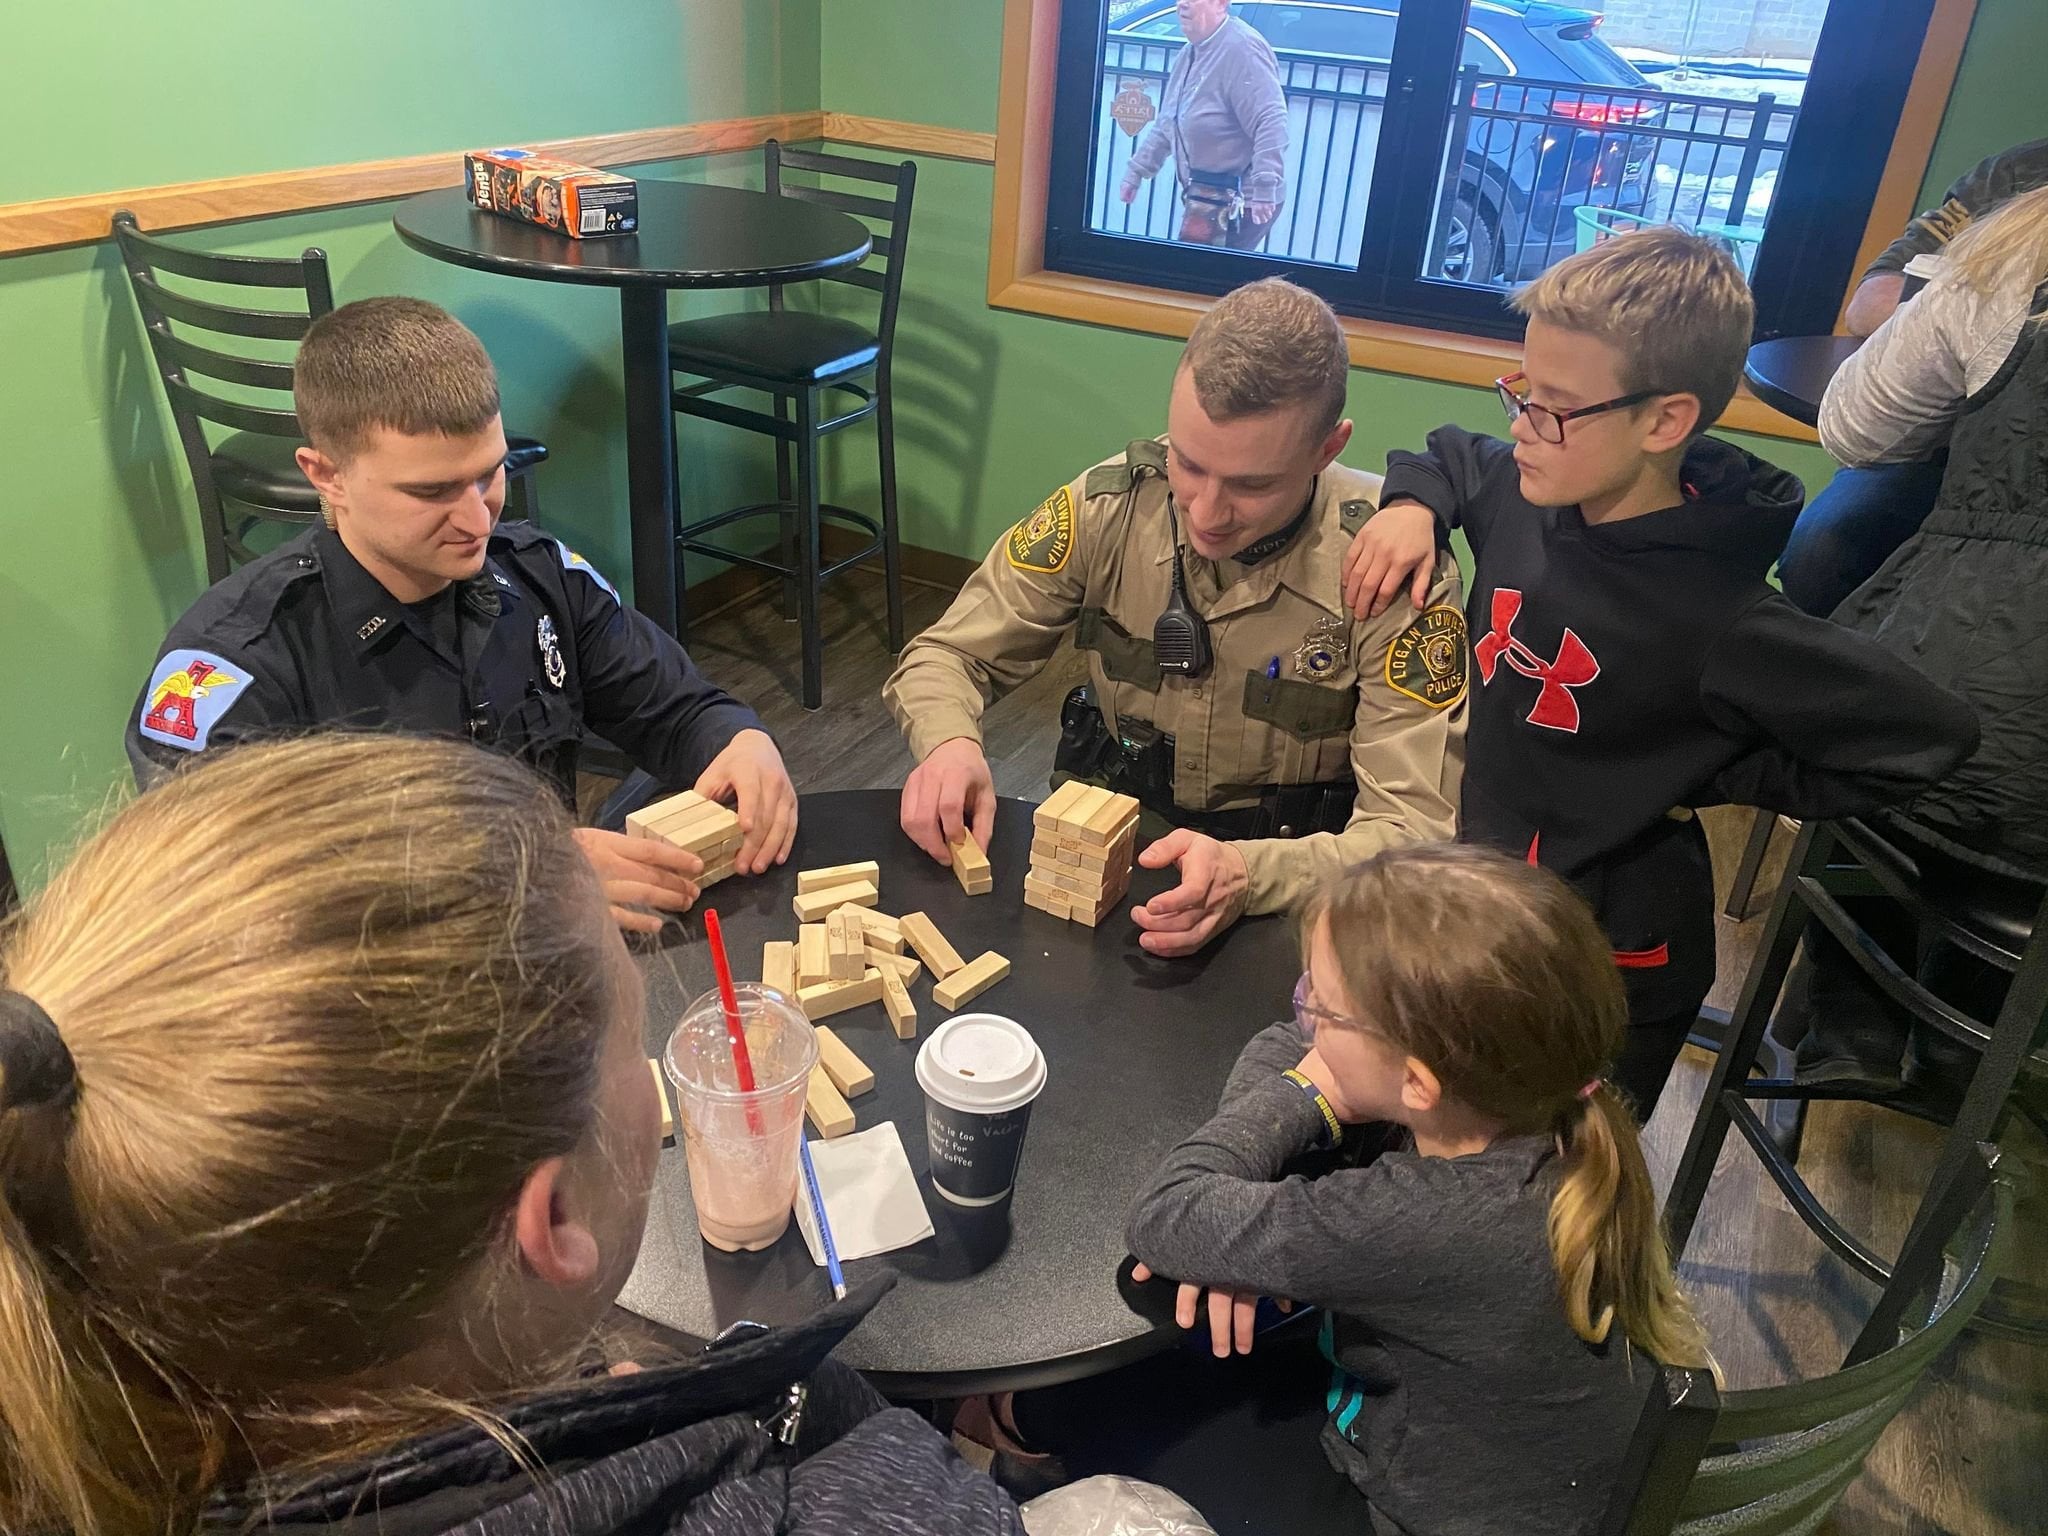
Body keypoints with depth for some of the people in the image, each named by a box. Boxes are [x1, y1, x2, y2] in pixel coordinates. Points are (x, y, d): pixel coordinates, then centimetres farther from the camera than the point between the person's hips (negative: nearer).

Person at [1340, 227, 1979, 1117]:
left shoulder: (1719, 618, -27)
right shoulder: (1523, 499, -9)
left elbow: (1926, 740, -21)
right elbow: (1449, 457, 13)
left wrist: (1712, 780, -17)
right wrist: (1414, 505, -8)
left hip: (1607, 975, -6)